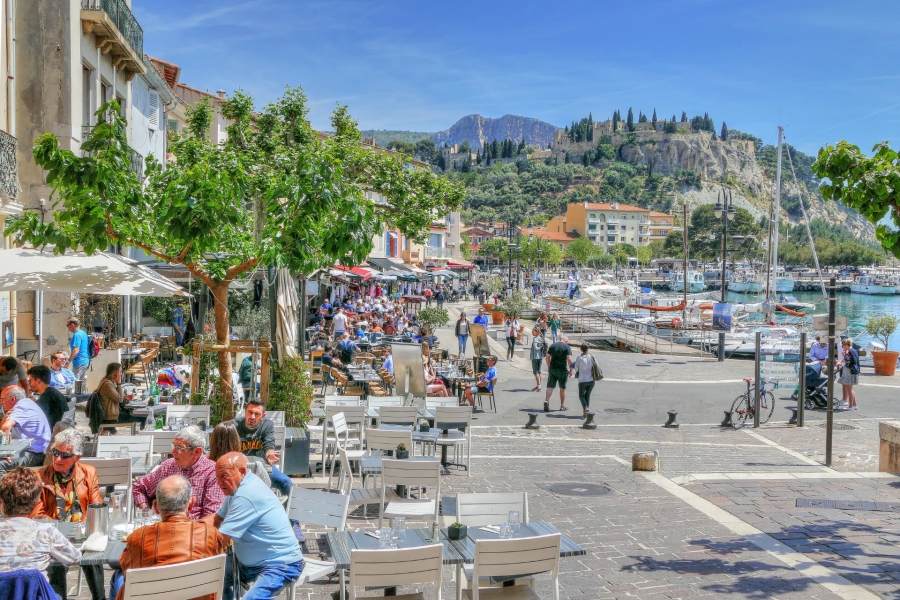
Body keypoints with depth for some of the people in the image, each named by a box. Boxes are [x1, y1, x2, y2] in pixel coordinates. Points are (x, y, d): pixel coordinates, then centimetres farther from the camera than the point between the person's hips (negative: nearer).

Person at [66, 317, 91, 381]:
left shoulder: (76, 335, -15)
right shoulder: (84, 333, 14)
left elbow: (76, 350, -22)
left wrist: (68, 362, -20)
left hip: (79, 362, -10)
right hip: (86, 361, 10)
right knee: (81, 382, 15)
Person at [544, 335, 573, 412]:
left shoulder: (552, 345, 6)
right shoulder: (567, 347, -5)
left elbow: (547, 357, 6)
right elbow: (569, 359, -14)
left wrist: (548, 367, 16)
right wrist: (570, 369, -3)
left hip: (552, 369, 2)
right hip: (562, 370, -2)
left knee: (550, 386, 3)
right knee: (562, 388, 10)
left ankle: (547, 400, -20)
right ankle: (562, 406, 17)